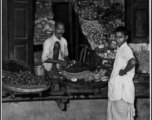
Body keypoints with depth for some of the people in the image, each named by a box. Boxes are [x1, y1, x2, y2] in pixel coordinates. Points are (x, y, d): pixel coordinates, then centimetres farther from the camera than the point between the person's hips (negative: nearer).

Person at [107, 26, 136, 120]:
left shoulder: (126, 49, -16)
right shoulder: (120, 49, 13)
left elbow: (133, 62, -36)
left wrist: (124, 71, -23)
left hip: (123, 89, -9)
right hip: (116, 87, 9)